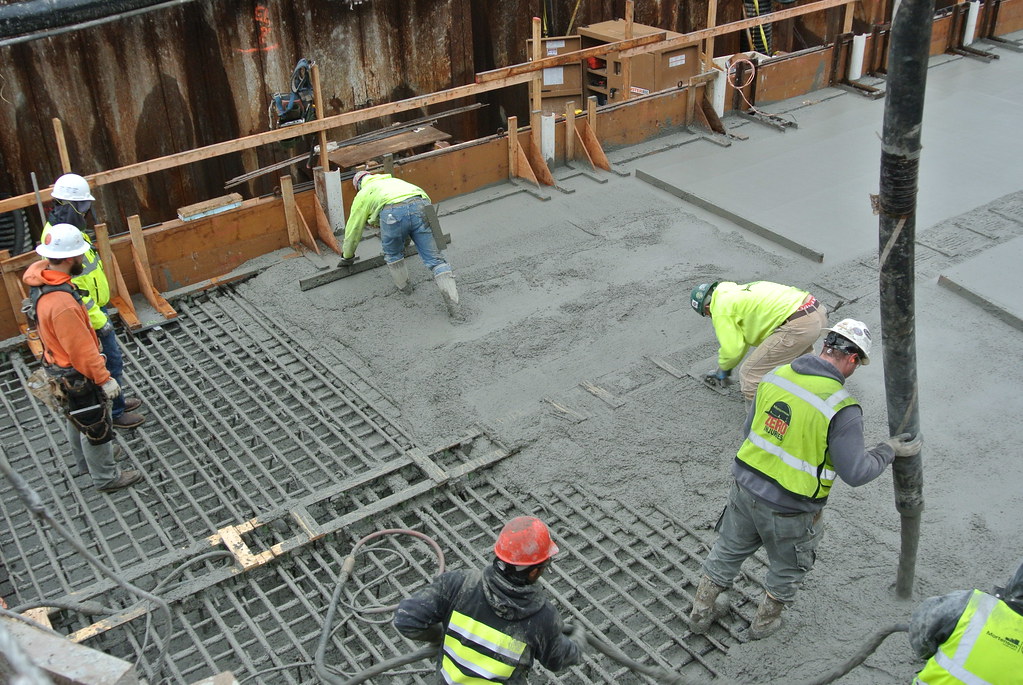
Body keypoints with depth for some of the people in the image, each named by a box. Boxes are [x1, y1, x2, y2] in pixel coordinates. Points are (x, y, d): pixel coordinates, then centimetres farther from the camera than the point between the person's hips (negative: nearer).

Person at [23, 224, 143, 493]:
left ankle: (86, 462, 50)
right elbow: (81, 350, -29)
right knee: (96, 426, 11)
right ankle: (106, 478, 29)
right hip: (76, 375, -9)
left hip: (60, 367, 9)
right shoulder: (62, 304, -38)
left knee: (77, 418, 29)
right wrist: (104, 379, -18)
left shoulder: (42, 279, -8)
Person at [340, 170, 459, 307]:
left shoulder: (363, 195, 32)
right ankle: (450, 295, -8)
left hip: (393, 214, -3)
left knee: (393, 255, 25)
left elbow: (353, 229, 37)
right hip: (421, 207, 3)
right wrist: (405, 242, 71)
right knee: (434, 258, 4)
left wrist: (347, 256, 52)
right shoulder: (394, 181, 46)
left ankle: (404, 286, 37)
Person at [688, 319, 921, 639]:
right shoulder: (842, 408, -24)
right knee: (789, 566, 26)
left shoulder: (775, 375, -6)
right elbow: (855, 473, -20)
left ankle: (701, 611, 43)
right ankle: (765, 621, 45)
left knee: (729, 549, 28)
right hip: (789, 510, -5)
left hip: (745, 488, 5)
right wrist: (890, 450, -4)